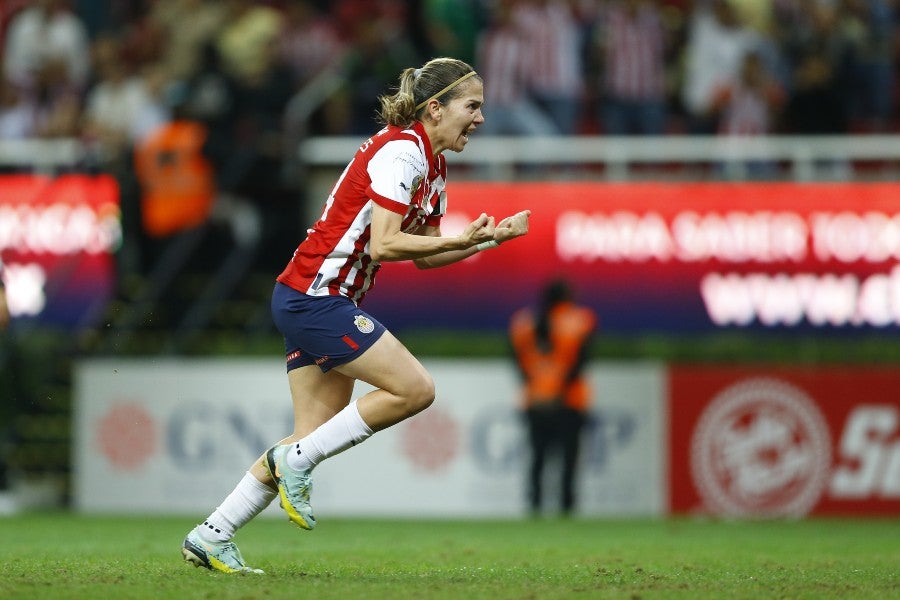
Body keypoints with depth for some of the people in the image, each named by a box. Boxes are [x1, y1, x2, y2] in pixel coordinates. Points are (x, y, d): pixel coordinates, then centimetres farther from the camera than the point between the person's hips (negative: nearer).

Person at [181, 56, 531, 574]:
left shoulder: (432, 166, 14)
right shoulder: (401, 151, -16)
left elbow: (425, 255, 18)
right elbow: (384, 244, -22)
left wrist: (489, 239, 8)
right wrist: (462, 239, -23)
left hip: (320, 301, 10)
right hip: (314, 294, -10)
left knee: (316, 440, 6)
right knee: (415, 388, -14)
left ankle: (211, 538, 10)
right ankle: (295, 460, -5)